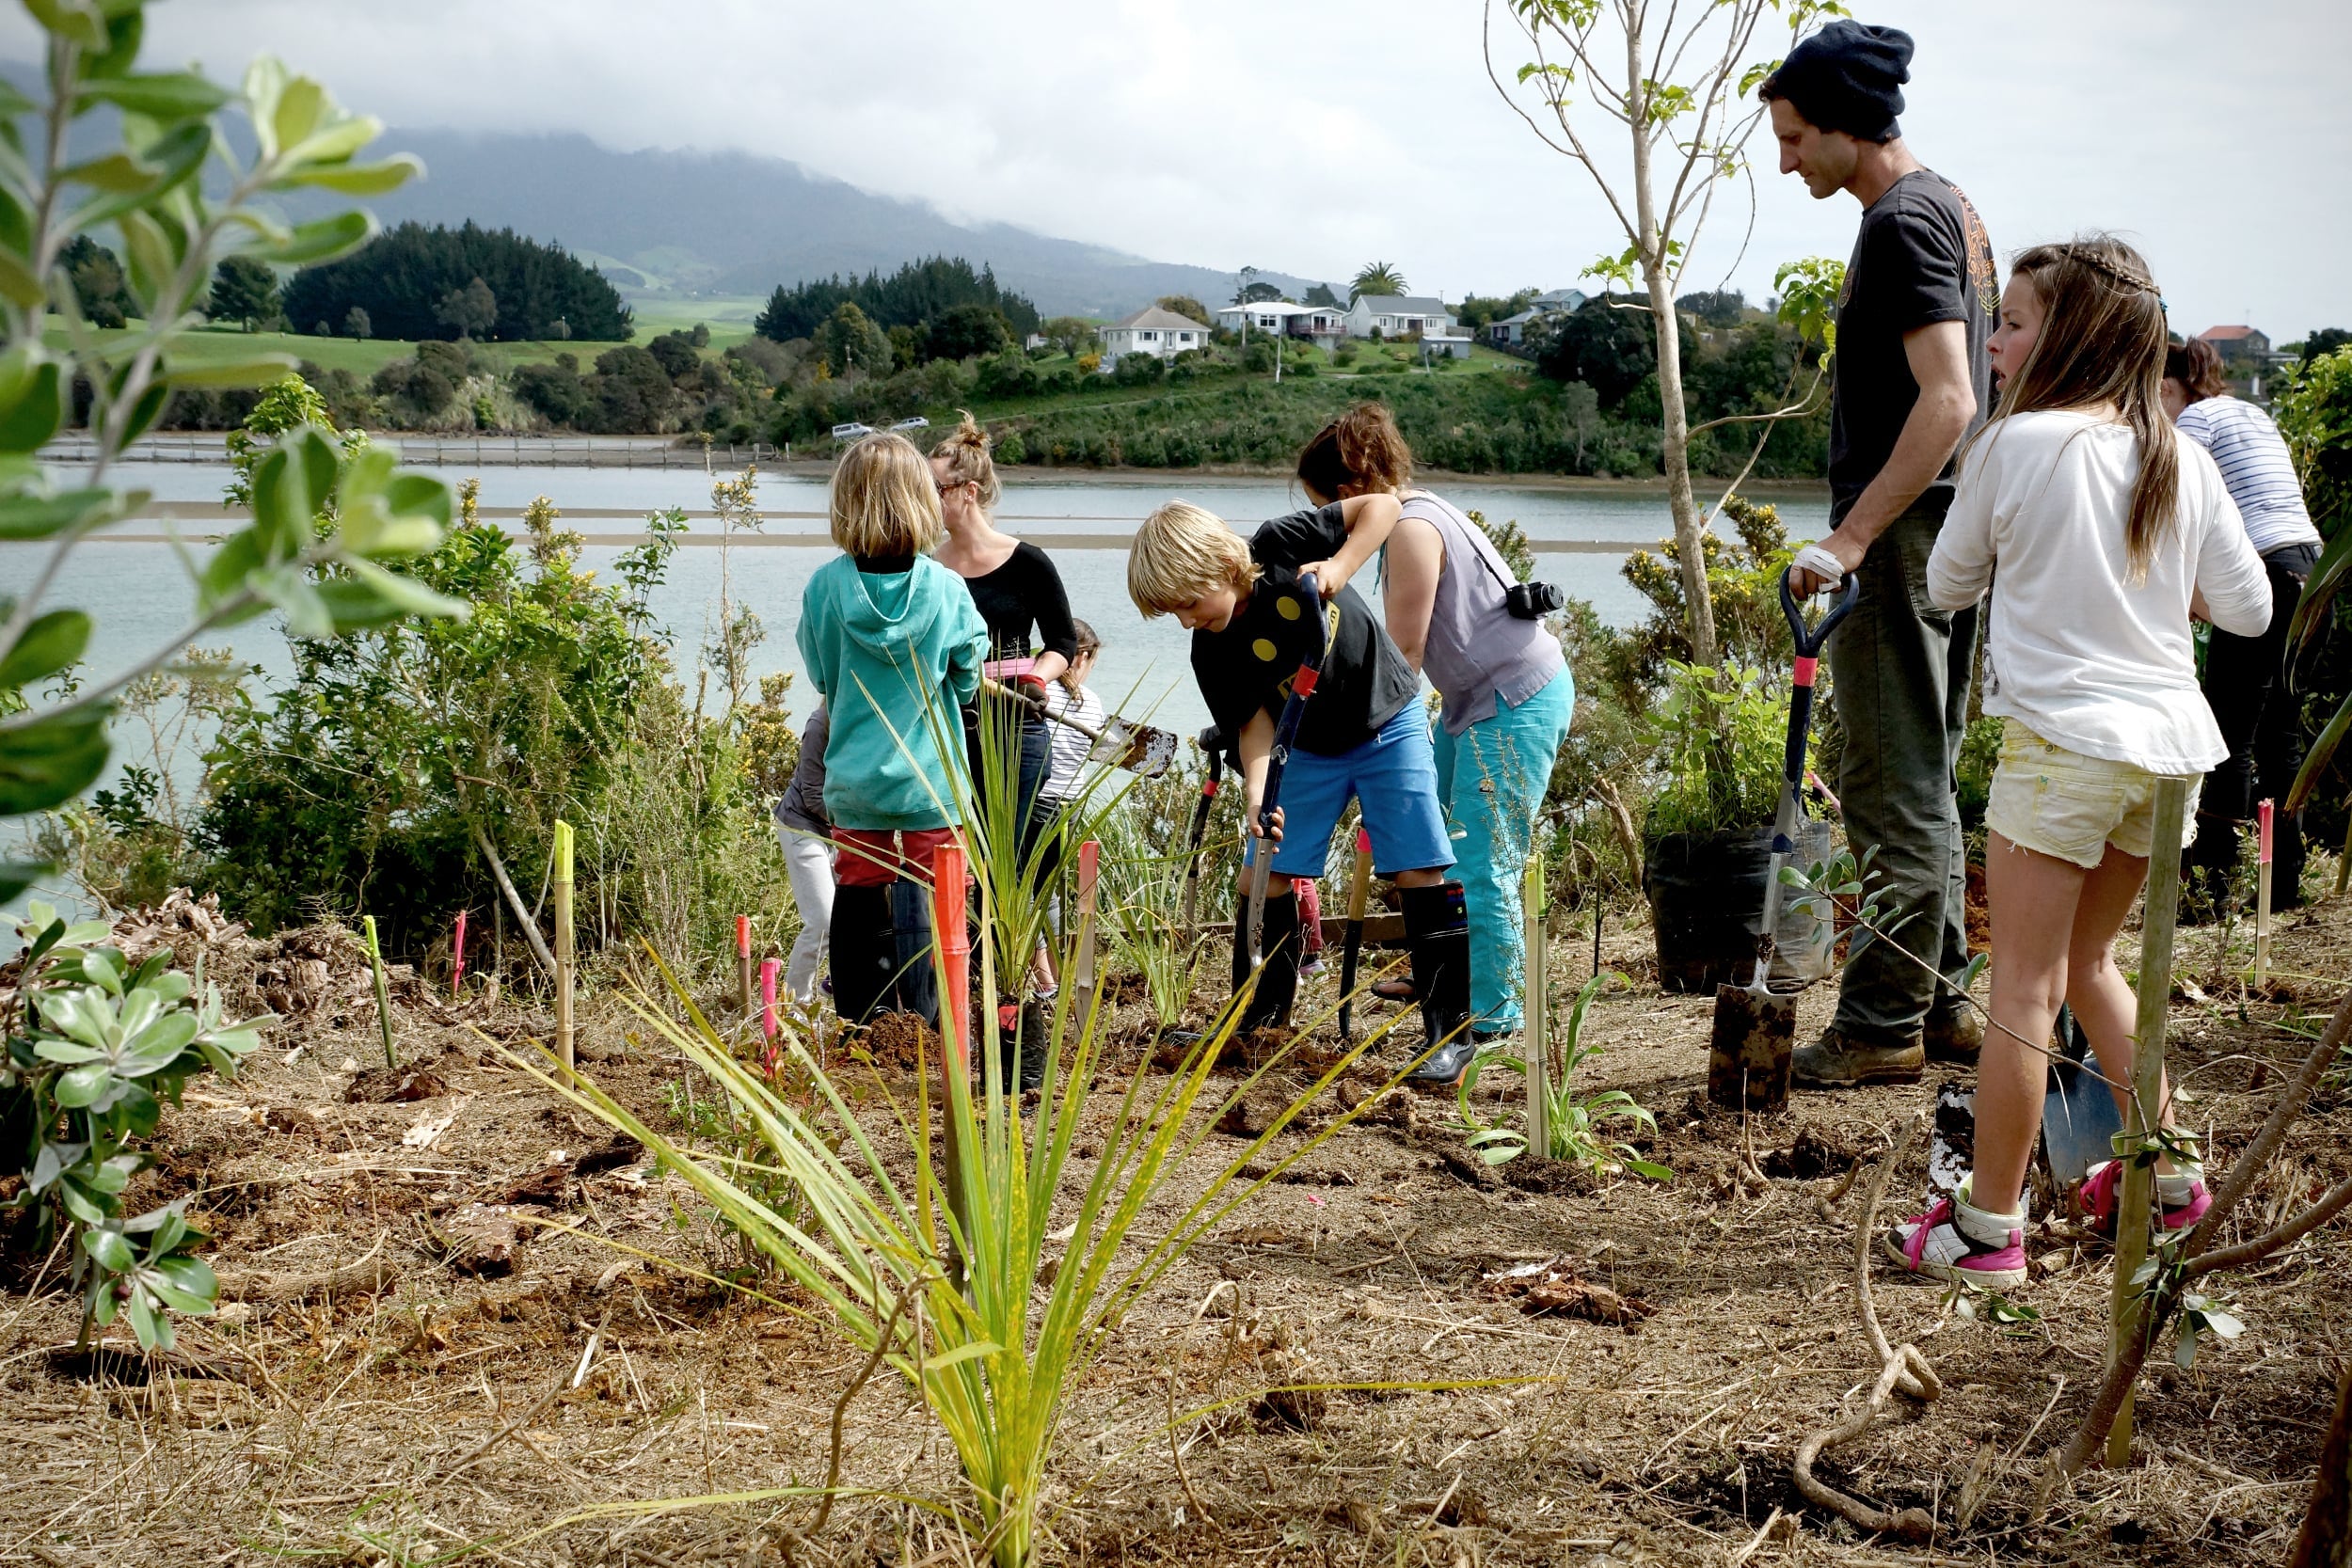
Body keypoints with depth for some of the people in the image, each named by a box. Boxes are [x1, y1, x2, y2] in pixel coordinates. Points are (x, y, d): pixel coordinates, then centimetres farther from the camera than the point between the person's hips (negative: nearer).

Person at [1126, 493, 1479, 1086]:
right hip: (1308, 750, 3)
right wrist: (1256, 793, -33)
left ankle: (1451, 1033, -2)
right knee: (1265, 876, -2)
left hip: (1388, 727, -3)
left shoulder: (1282, 546, -22)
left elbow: (1381, 504, -18)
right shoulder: (1212, 654, -15)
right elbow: (1255, 724, -15)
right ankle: (1258, 1026, 13)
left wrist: (1339, 568, -32)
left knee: (1421, 872, -9)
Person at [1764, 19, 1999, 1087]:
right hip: (1946, 535, 10)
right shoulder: (1952, 208, 17)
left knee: (1892, 789, -6)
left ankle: (1883, 1026, -2)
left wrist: (1850, 538, -25)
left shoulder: (1902, 222, -14)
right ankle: (1937, 1006, 21)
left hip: (1902, 537, -10)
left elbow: (1948, 400, -23)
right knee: (1924, 782, 15)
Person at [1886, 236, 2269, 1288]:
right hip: (2170, 740, 6)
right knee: (2087, 962, 23)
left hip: (2062, 738, -6)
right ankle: (2166, 1173, 30)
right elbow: (2249, 609, 10)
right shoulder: (2183, 461, 6)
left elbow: (1948, 588, 6)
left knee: (2025, 988, -1)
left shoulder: (2013, 445, -6)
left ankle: (1988, 1225, 3)